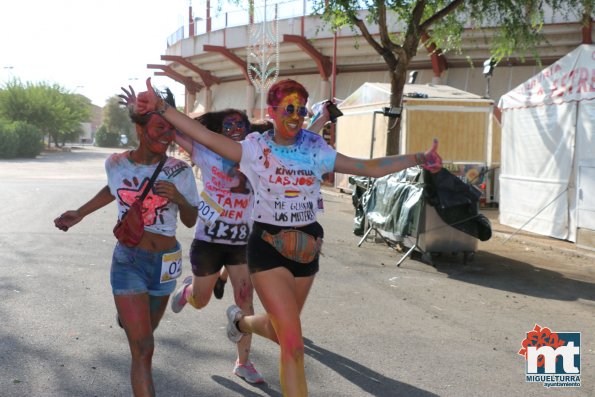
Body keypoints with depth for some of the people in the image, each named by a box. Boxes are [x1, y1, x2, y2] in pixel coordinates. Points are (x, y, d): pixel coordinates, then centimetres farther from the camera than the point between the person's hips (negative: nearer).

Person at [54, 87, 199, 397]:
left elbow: (190, 221, 0)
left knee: (144, 336, 22)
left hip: (165, 262, 2)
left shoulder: (180, 171, -8)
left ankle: (127, 315, 59)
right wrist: (80, 214, 19)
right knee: (143, 349, -10)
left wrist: (179, 199, -20)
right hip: (128, 260, -2)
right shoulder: (116, 163, -4)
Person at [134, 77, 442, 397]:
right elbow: (206, 137, -18)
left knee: (279, 330, 22)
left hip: (305, 248, 5)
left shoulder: (316, 151, 1)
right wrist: (160, 107, -29)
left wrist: (419, 159, -6)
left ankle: (239, 321, 56)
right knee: (293, 344, -10)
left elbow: (370, 168, 1)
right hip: (268, 247, -4)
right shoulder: (255, 149, -7)